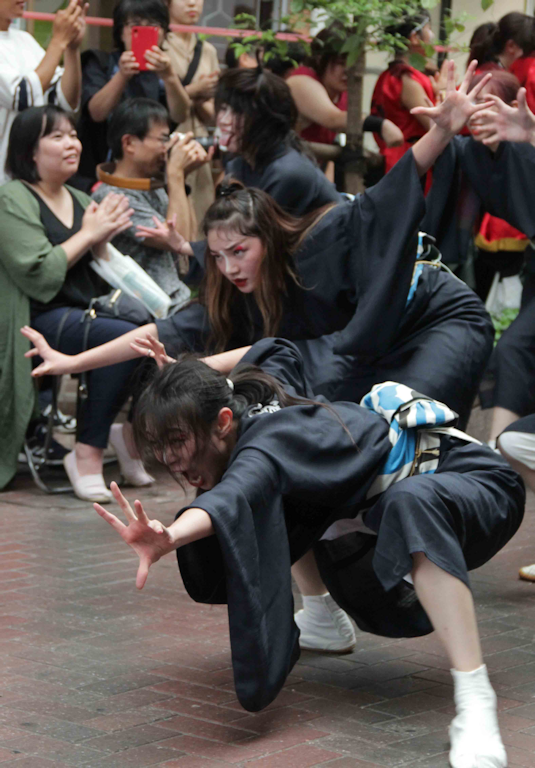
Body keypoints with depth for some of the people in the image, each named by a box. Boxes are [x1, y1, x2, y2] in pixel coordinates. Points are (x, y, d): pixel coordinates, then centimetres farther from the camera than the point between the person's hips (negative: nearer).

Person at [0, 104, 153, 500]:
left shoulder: (81, 201, 19)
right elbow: (37, 275, -17)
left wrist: (103, 241, -1)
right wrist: (88, 234, -8)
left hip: (88, 312, 7)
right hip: (41, 320, -7)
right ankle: (88, 454, -20)